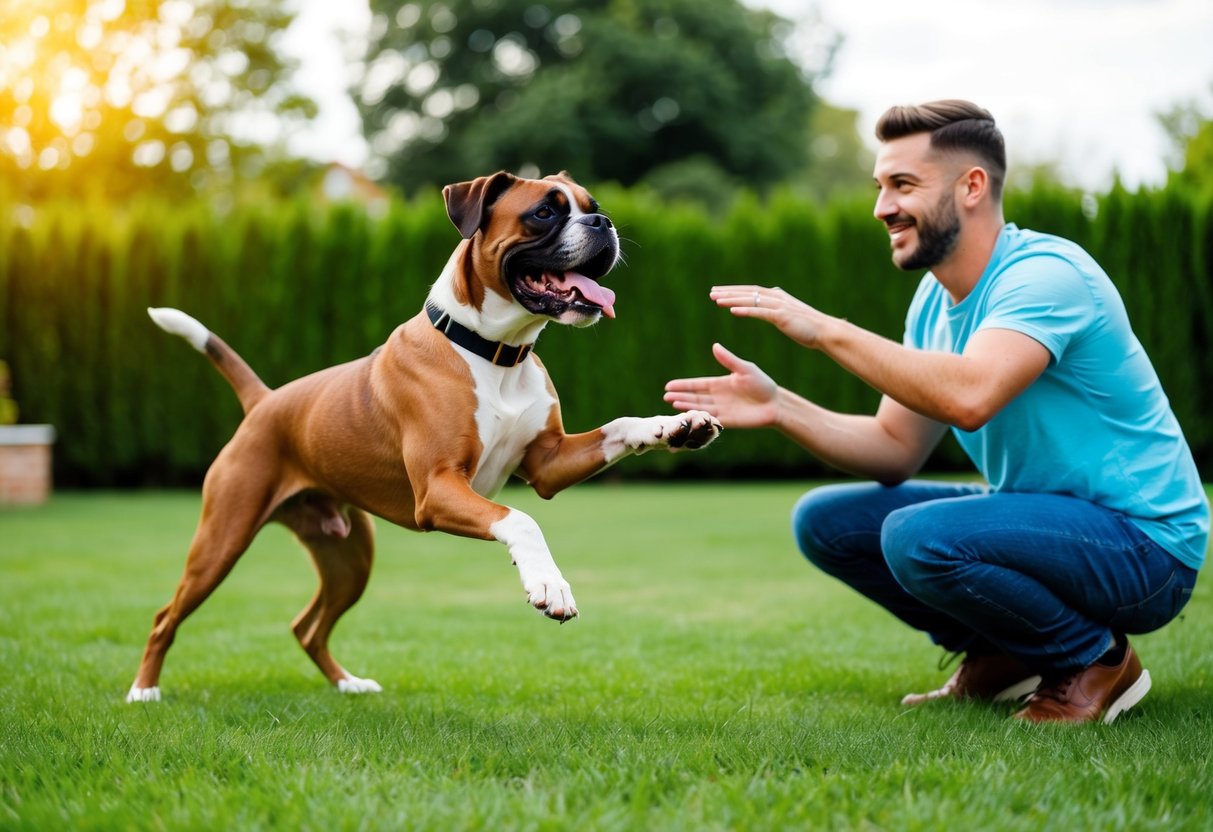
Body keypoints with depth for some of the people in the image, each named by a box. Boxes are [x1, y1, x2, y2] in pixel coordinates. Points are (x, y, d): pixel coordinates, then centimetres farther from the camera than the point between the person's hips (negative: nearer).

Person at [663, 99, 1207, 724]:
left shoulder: (1044, 273, -22)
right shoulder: (935, 298, 6)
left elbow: (969, 397, -39)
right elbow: (896, 450, 5)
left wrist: (827, 330, -33)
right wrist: (779, 408, -9)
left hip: (1142, 542, -9)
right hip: (1036, 514, 9)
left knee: (918, 536, -31)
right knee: (824, 521, 2)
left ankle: (1096, 661, -7)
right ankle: (1000, 655, 13)